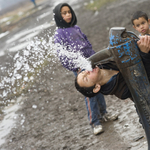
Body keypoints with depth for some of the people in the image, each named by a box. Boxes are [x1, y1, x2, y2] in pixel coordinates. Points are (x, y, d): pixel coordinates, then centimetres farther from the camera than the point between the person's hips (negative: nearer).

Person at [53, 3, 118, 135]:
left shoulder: (76, 28, 12)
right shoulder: (59, 34, -8)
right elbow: (62, 54, -15)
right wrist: (76, 67, -23)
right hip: (79, 68, -6)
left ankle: (103, 112, 33)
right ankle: (95, 122, 2)